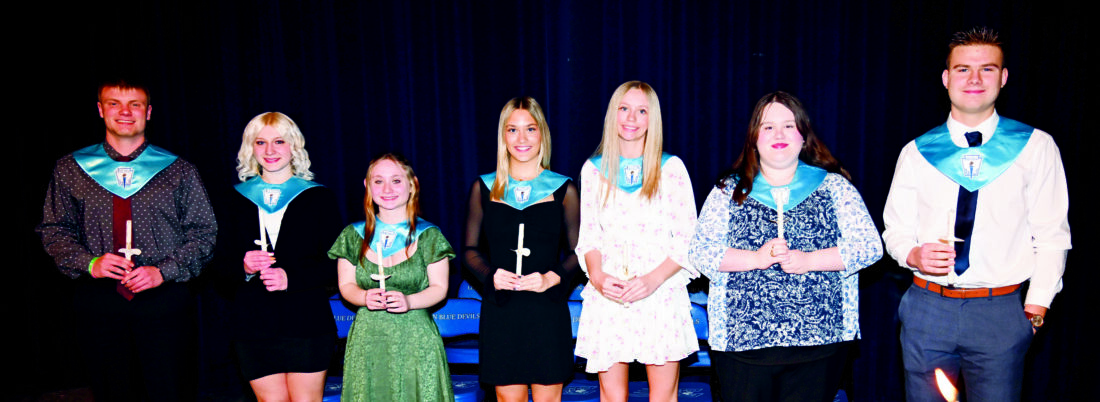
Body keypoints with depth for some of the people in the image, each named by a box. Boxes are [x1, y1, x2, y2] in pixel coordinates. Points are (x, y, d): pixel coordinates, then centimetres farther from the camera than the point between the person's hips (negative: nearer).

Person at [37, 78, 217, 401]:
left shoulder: (179, 172, 5)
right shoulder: (69, 169, 10)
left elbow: (204, 232, 4)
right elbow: (55, 231, 12)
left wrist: (163, 271, -9)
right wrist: (90, 263, -6)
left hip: (164, 299, -1)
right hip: (99, 300, 2)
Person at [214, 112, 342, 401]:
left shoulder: (318, 198, 6)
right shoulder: (236, 201, 13)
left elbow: (335, 264, 0)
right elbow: (221, 264, 12)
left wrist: (291, 277, -15)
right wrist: (244, 267, -10)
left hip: (307, 324, -2)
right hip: (253, 326, 2)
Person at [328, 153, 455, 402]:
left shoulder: (428, 235, 2)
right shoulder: (353, 235, 8)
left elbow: (439, 287, 2)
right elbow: (346, 285, 10)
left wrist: (409, 301, -16)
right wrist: (365, 297, -11)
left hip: (416, 338, -2)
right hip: (367, 338, 2)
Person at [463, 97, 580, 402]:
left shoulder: (563, 189, 3)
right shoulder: (484, 188, 7)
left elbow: (577, 253, 3)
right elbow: (471, 250, 10)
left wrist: (551, 278, -15)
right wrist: (490, 275, -9)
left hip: (548, 311, -1)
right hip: (500, 311, 1)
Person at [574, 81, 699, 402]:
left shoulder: (671, 167, 3)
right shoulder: (593, 169, 9)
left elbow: (688, 239, 1)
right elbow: (588, 235, 10)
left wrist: (654, 279, -14)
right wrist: (596, 275, -9)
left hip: (661, 297, -1)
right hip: (607, 298, 1)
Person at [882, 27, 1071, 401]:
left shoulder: (1036, 147, 2)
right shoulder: (916, 152, 5)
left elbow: (1052, 236, 2)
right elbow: (896, 228, 8)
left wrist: (1035, 307, -4)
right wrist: (913, 254, -12)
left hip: (1000, 312, -1)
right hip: (926, 307, 1)